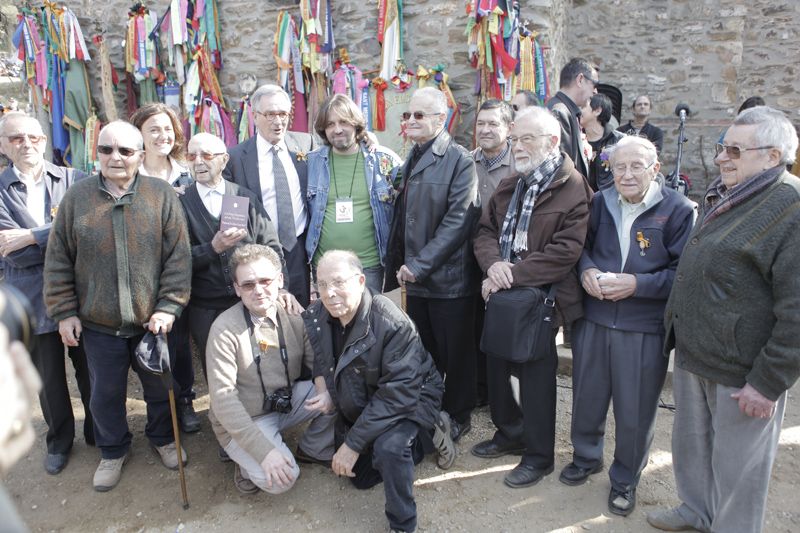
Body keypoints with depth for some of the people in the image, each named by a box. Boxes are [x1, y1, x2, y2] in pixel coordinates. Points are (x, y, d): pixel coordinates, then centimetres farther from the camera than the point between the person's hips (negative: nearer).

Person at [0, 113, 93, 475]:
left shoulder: (74, 180, -2)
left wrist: (33, 237, -19)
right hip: (33, 300, 1)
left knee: (89, 368, 12)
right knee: (48, 377, 15)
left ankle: (99, 432, 35)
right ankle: (59, 440, 37)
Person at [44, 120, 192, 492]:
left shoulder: (162, 195, -7)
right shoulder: (77, 197, -3)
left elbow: (178, 257, -8)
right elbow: (58, 261, 1)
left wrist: (169, 306, -12)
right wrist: (64, 311, -1)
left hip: (152, 319, -1)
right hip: (97, 323, 1)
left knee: (159, 387, 16)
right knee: (105, 393, 16)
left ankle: (162, 437, 42)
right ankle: (113, 450, 40)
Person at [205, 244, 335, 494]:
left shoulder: (293, 314, -8)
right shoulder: (225, 329, -21)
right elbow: (223, 400, -24)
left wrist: (325, 391, -24)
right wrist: (265, 451, -29)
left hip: (288, 400, 5)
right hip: (243, 421, -5)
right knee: (280, 479, -27)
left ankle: (313, 450, 11)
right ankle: (248, 465, 8)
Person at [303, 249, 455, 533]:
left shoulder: (393, 323, -34)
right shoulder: (315, 316, -16)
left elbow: (399, 393, -34)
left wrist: (353, 443, -32)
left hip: (409, 398, -7)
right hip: (359, 402, 7)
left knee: (388, 446, -37)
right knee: (362, 478, 19)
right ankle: (422, 436, 36)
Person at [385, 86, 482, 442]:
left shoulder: (459, 161, -10)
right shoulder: (411, 161, 13)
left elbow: (458, 220, -18)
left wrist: (419, 265, -18)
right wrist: (400, 266, 8)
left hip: (449, 278, -6)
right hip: (415, 278, 7)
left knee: (455, 354, 8)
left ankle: (458, 416, 26)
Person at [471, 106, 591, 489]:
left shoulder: (573, 189, -11)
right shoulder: (508, 187, 14)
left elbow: (565, 251, -19)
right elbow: (485, 230, 10)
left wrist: (512, 275, -19)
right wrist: (493, 263, -12)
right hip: (501, 295, 7)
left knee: (536, 376, 5)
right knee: (498, 369, 17)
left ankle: (539, 455, 25)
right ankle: (510, 433, 40)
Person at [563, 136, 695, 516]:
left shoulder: (678, 210, -9)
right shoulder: (600, 203, 3)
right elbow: (582, 246, 13)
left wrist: (636, 283, -21)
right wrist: (587, 270, -8)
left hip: (645, 329, -3)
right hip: (593, 319, 4)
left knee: (635, 410, 9)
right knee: (587, 396, 17)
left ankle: (625, 479, 33)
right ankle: (585, 457, 43)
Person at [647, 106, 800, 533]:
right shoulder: (722, 196, 9)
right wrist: (675, 329, 20)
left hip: (741, 371, -8)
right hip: (693, 354, 8)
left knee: (736, 465, 10)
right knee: (691, 442, 23)